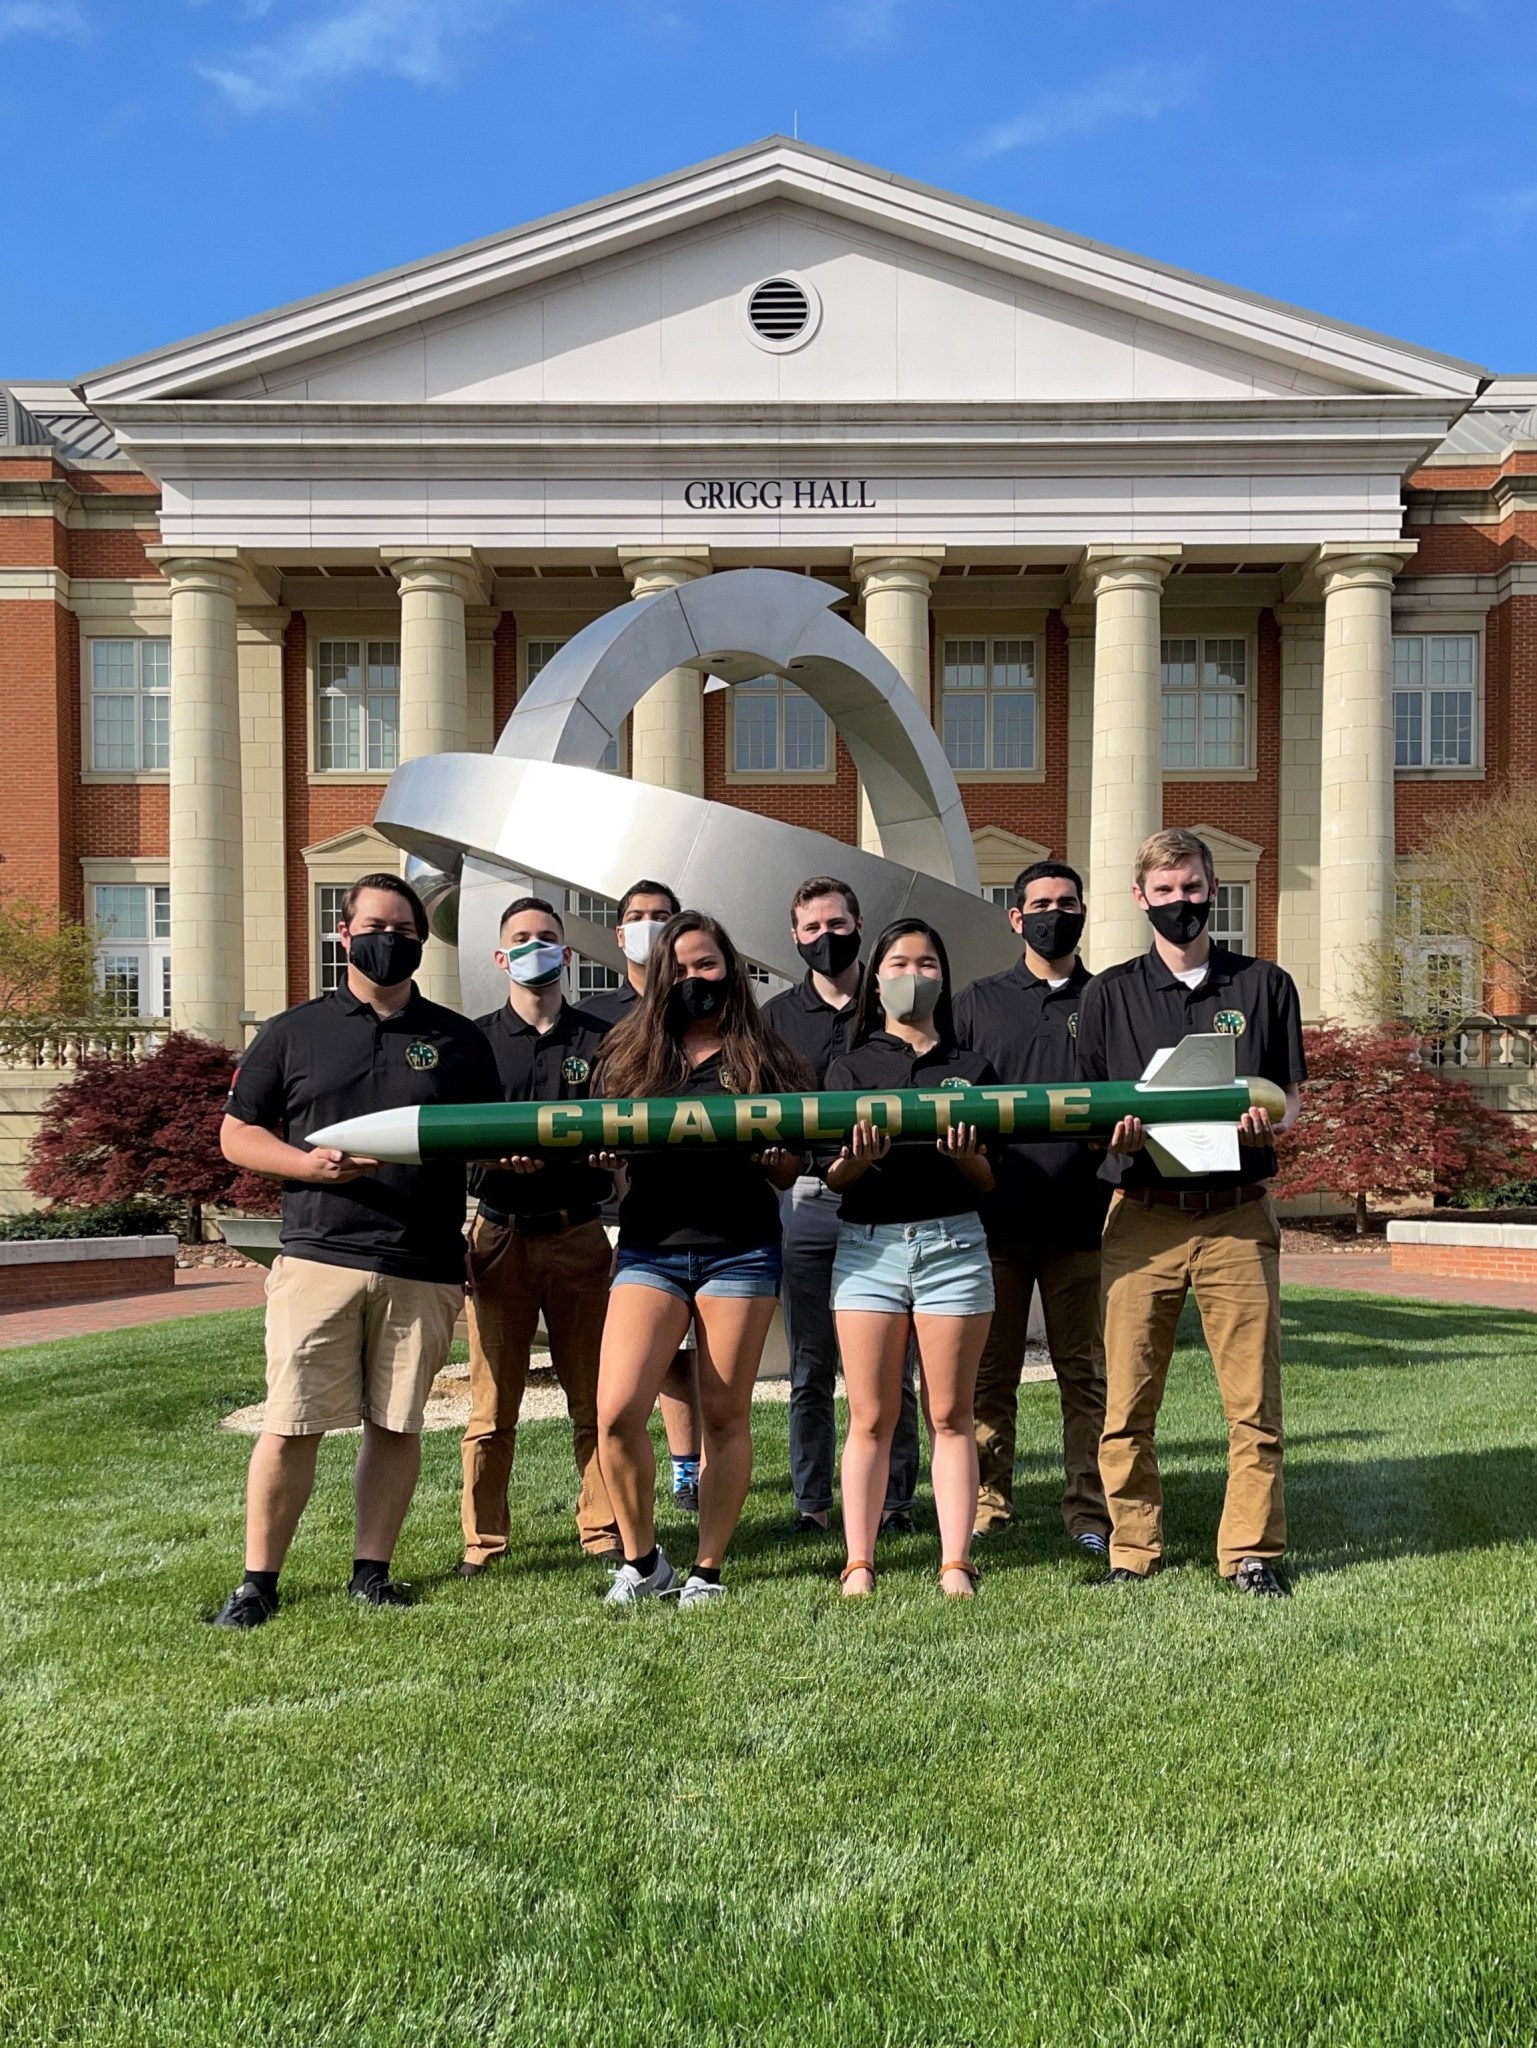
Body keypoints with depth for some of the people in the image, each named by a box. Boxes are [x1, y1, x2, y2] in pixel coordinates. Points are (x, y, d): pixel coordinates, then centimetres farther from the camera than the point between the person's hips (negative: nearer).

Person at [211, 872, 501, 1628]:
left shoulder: (458, 1040, 13)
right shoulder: (293, 1032, 9)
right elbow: (236, 1134, 9)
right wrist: (308, 1164, -9)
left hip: (423, 1270, 1)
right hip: (318, 1258, -1)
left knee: (396, 1424, 7)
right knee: (291, 1424, -1)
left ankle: (371, 1569, 20)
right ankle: (258, 1580, 13)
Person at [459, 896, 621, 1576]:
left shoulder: (598, 1041, 10)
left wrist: (551, 1153, -12)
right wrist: (494, 1155, -16)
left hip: (579, 1235, 1)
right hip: (499, 1236, 0)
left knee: (595, 1398, 3)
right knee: (492, 1405, 2)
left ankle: (603, 1532, 14)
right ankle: (483, 1541, 12)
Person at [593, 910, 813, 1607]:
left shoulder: (762, 1058, 8)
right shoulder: (628, 1053, 10)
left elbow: (789, 1172, 9)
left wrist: (773, 1154, -13)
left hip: (740, 1249, 0)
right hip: (650, 1246, 1)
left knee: (725, 1415, 4)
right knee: (616, 1412, -11)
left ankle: (708, 1569, 18)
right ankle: (641, 1557, 11)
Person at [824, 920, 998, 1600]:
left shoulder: (971, 1069, 13)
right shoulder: (851, 1066, 11)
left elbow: (990, 1180, 8)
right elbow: (833, 1175, 2)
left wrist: (963, 1154, -13)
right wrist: (862, 1155, -20)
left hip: (952, 1243, 0)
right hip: (867, 1244, 0)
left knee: (949, 1415, 2)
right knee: (870, 1417, 1)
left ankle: (955, 1564, 7)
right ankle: (858, 1564, 8)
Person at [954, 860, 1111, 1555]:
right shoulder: (977, 1002, 11)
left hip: (1082, 1219, 0)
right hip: (994, 1218, 0)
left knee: (1085, 1369, 4)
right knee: (989, 1371, 6)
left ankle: (1089, 1511, 13)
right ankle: (984, 1504, 16)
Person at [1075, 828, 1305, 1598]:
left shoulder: (1265, 985, 11)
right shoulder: (1109, 993, 10)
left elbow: (1292, 1095, 12)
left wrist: (1268, 1123, -11)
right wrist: (1114, 1131, -13)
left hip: (1238, 1216, 0)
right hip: (1142, 1216, 0)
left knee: (1252, 1397, 0)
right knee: (1128, 1399, 1)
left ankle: (1250, 1551, 13)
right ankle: (1133, 1549, 14)